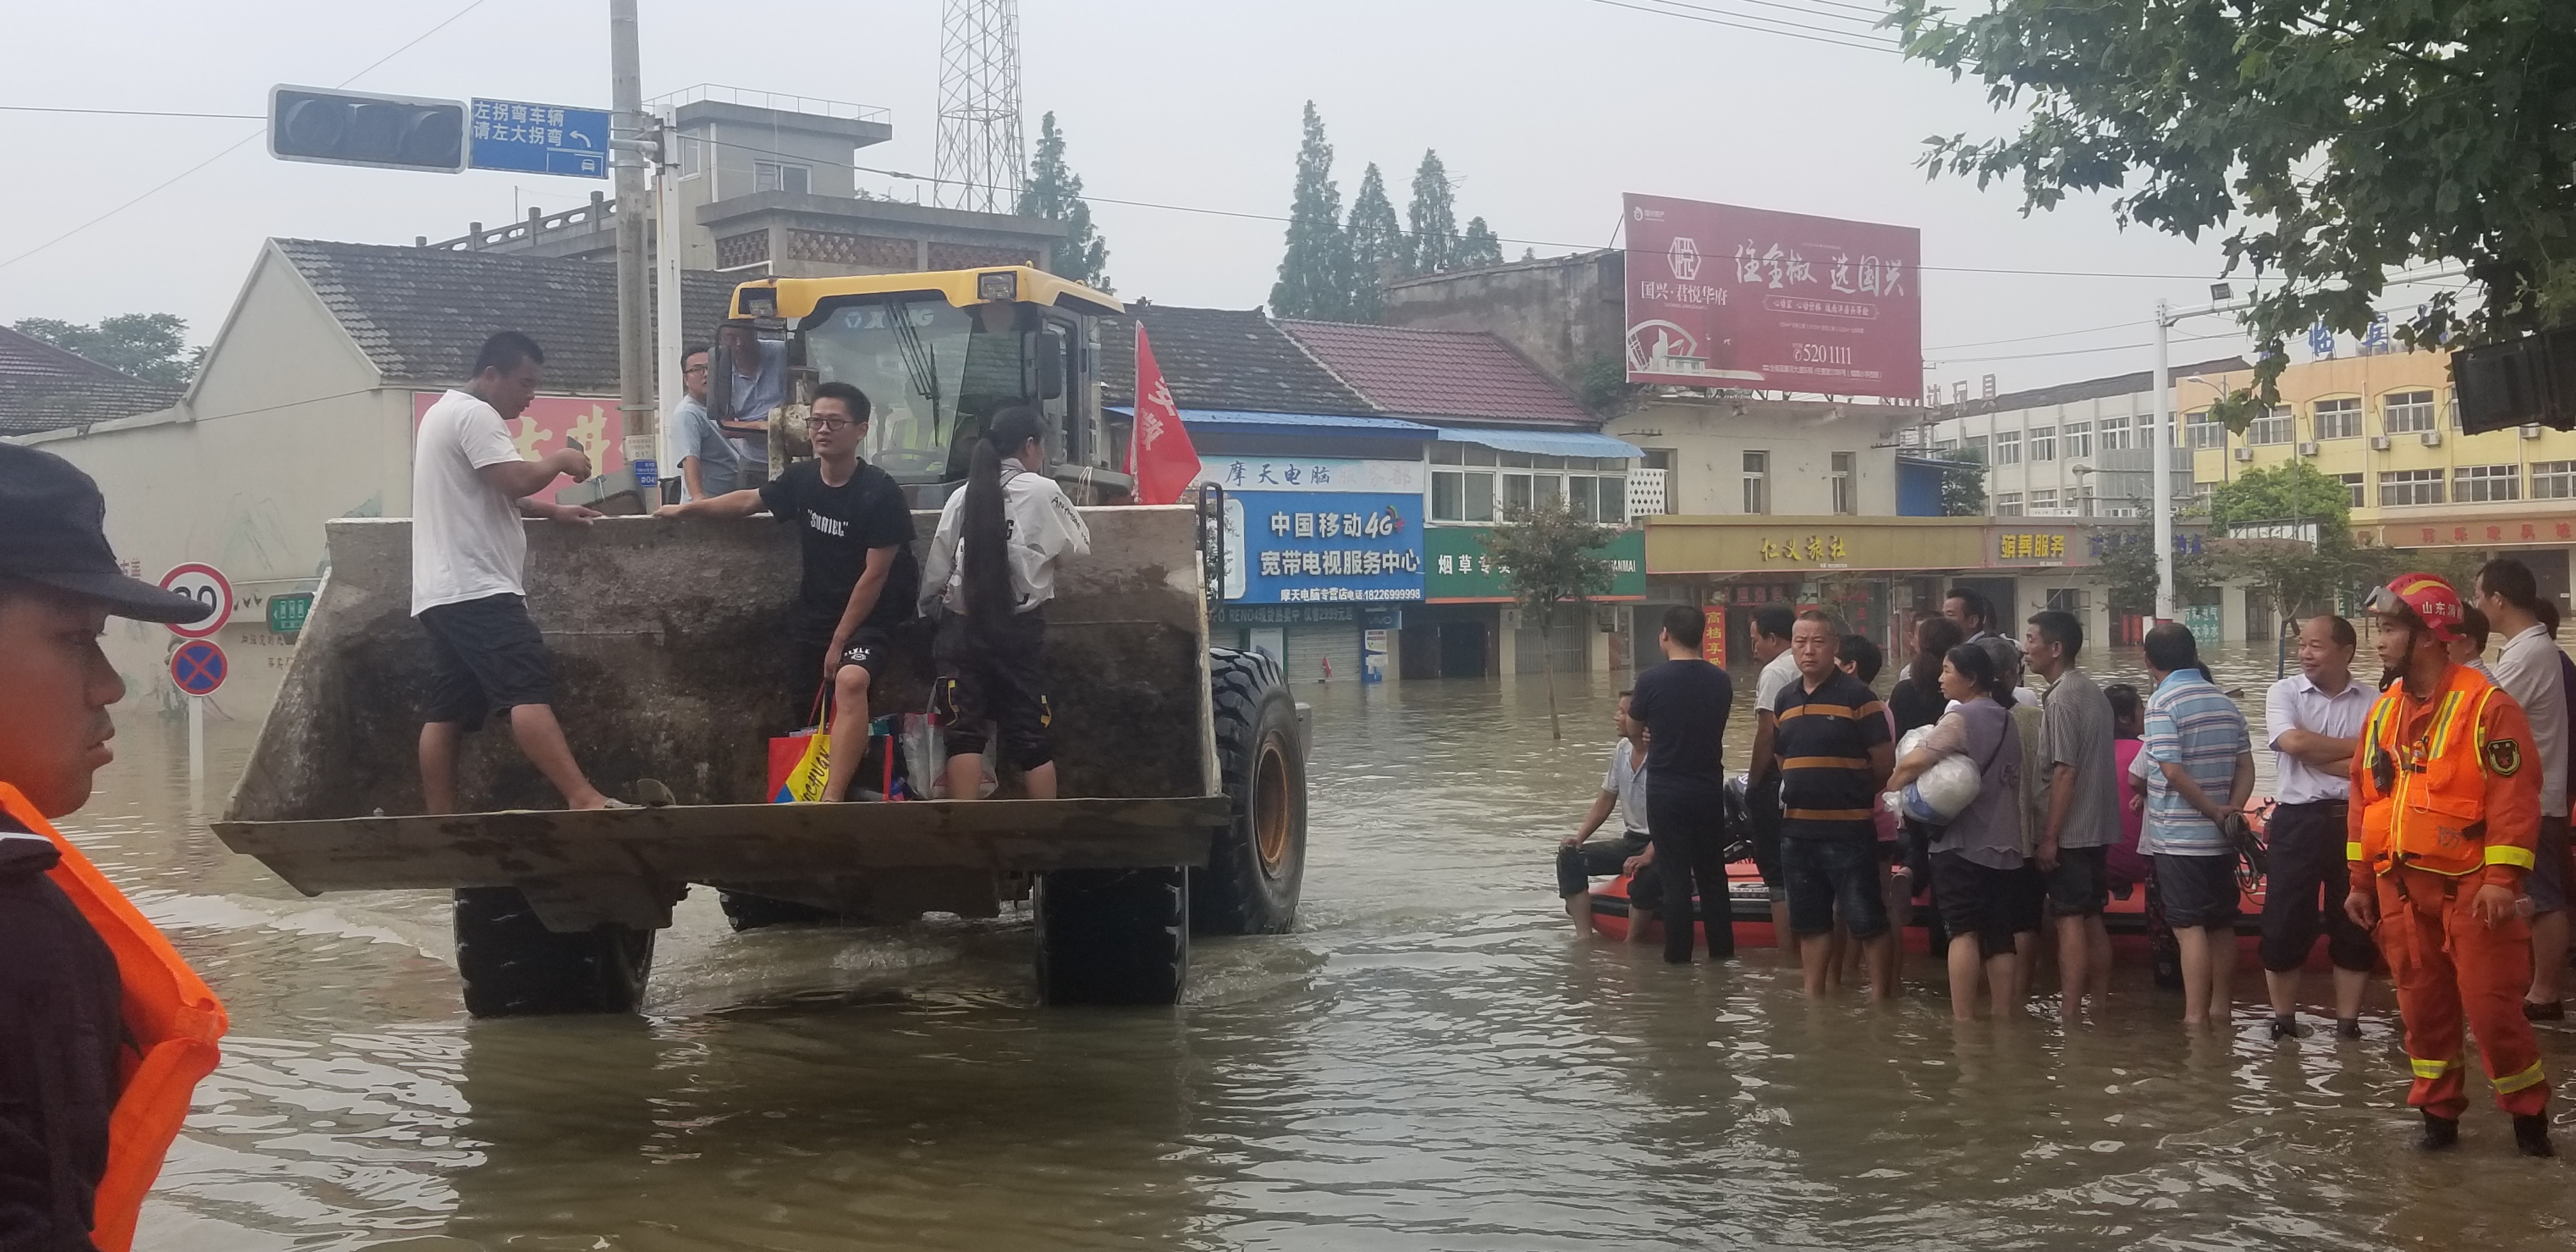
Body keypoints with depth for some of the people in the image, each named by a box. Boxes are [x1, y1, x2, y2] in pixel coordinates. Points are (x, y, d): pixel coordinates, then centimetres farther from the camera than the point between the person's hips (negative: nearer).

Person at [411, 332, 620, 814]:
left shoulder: (446, 413, 25)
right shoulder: (474, 414, -9)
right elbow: (515, 481, -20)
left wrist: (554, 511, 23)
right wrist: (560, 460, -2)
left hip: (445, 592, 11)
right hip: (476, 589, -11)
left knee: (448, 713, 6)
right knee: (529, 693, -21)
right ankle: (584, 798, -31)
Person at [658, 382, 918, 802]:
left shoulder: (880, 494, -19)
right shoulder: (802, 478, -4)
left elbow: (874, 577, -17)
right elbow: (750, 500, 17)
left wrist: (839, 642, -14)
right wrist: (685, 508, 24)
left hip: (868, 616, -7)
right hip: (813, 611, 7)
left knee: (850, 681, -32)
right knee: (804, 715, 6)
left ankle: (831, 802, -40)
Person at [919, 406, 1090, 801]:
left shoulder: (963, 496, 4)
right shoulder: (1042, 492, -4)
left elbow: (937, 569, 4)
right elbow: (1079, 547, 7)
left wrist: (929, 606, 17)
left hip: (962, 624, 2)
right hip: (1019, 627, -2)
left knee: (964, 730, 1)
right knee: (1030, 733, 6)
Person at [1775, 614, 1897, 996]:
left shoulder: (1856, 696, -8)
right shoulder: (1784, 700, 11)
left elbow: (1885, 762, -6)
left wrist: (1854, 794, 5)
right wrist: (1802, 793, 11)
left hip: (1848, 829, -6)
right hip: (1797, 828, 7)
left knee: (1867, 921, -3)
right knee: (1809, 921, 15)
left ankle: (1880, 995, 7)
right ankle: (1813, 996, 24)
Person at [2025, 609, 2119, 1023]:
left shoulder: (2062, 697, -15)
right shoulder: (2093, 691, 12)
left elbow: (2065, 770, -19)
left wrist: (2050, 837, -16)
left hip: (2070, 832, -9)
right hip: (2098, 827, 9)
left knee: (2070, 921, -6)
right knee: (2092, 919, 13)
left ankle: (2069, 1016, -4)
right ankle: (2100, 1006, 18)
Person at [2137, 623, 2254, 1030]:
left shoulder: (2163, 701, -11)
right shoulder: (2225, 703, 10)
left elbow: (2172, 770, -19)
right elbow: (2246, 766, 7)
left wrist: (2214, 811, -11)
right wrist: (2232, 809, -3)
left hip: (2179, 837, -7)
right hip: (2221, 840, 7)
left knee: (2189, 926, -7)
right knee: (2222, 924, 14)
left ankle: (2195, 1018, -8)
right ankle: (2220, 1008, 22)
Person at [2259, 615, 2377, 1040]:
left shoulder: (2374, 702, 3)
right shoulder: (2284, 693, 4)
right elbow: (2294, 742, -13)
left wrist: (2317, 756, -10)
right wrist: (2357, 747, -6)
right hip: (2298, 821, -1)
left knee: (2354, 925, 6)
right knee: (2285, 922, 0)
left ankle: (2348, 1022, 16)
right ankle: (2283, 1021, 12)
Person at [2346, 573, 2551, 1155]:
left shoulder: (2486, 704, -11)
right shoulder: (2382, 712, 9)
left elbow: (2514, 795, -15)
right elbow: (2364, 799, 14)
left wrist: (2503, 879, -20)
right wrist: (2362, 881, 13)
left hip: (2470, 887, -6)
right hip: (2402, 888, 6)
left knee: (2491, 1004, -3)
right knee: (2422, 1005, 10)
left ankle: (2529, 1115, 13)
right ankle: (2438, 1114, 21)